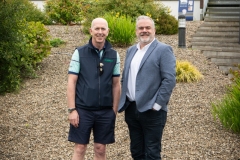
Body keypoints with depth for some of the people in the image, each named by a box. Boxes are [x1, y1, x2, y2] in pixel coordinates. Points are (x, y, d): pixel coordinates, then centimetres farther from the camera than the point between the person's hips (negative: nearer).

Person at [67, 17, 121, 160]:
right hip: (83, 110, -2)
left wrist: (114, 111, 5)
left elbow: (116, 85, 7)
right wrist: (72, 110, -9)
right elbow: (71, 82, -4)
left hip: (105, 111, 2)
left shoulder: (114, 55, 3)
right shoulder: (79, 53, -4)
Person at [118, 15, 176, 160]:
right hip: (131, 109, 6)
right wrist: (123, 101, 10)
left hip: (151, 111, -6)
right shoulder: (131, 50, 15)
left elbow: (170, 80, -14)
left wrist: (156, 105, -16)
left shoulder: (163, 50, -7)